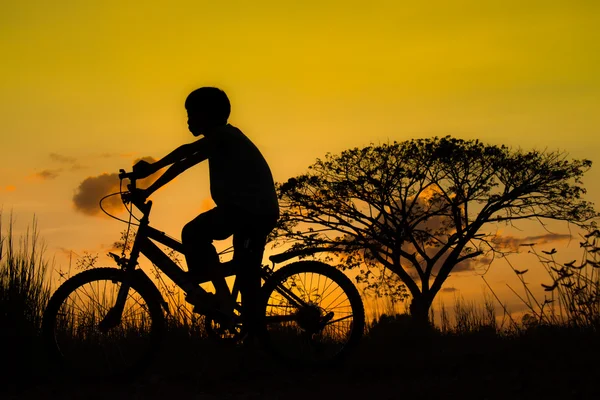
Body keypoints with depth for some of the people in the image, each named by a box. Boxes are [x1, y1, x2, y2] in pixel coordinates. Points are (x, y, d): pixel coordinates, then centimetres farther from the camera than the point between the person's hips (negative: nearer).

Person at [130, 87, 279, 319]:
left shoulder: (226, 134, -5)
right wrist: (148, 192, 15)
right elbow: (182, 164, 19)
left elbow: (187, 151, -21)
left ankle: (222, 295, -16)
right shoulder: (217, 143, 21)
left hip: (248, 207, -10)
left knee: (193, 233, -14)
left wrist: (151, 167, -24)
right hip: (262, 212, 10)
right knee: (247, 273, 15)